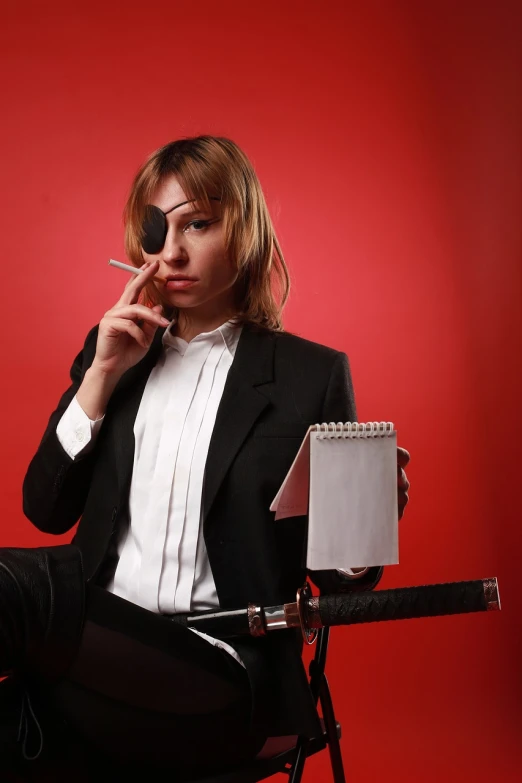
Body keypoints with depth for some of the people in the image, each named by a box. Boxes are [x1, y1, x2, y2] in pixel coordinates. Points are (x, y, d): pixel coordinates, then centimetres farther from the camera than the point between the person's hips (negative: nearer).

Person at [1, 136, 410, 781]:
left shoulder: (311, 374, 3)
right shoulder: (112, 349, 15)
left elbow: (334, 576, 6)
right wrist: (102, 374, 0)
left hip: (217, 678, -3)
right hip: (98, 643, 3)